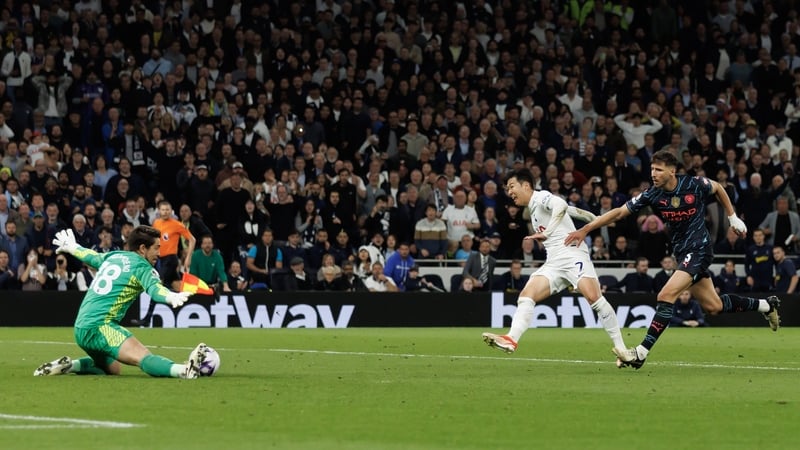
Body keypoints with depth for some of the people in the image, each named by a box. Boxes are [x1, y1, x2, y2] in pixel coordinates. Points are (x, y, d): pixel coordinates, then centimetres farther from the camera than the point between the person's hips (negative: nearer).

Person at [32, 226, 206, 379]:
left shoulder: (112, 257, 18)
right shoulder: (141, 266, -5)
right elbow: (154, 287, -26)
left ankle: (69, 365, 11)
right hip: (100, 327, -9)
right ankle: (184, 370, -54)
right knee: (144, 358, -27)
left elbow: (90, 256, 39)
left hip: (81, 329, 9)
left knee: (112, 368, 29)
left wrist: (71, 247, 60)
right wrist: (171, 297, -46)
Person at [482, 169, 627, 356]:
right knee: (526, 295, -12)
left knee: (593, 297, -24)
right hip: (553, 263, 9)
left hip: (573, 253, -9)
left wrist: (547, 233, -29)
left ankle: (620, 347, -19)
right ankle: (511, 339, -27)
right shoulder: (533, 209, 24)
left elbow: (561, 205, -24)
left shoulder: (542, 197, -1)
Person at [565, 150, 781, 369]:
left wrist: (733, 217, 11)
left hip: (699, 248, -6)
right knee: (713, 306, 13)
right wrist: (585, 229, -14)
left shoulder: (695, 185, -15)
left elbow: (718, 188, 7)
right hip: (681, 251, 6)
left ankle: (642, 352, -18)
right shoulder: (652, 195, -7)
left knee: (666, 296, -20)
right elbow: (619, 212, -7)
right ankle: (766, 305, 36)